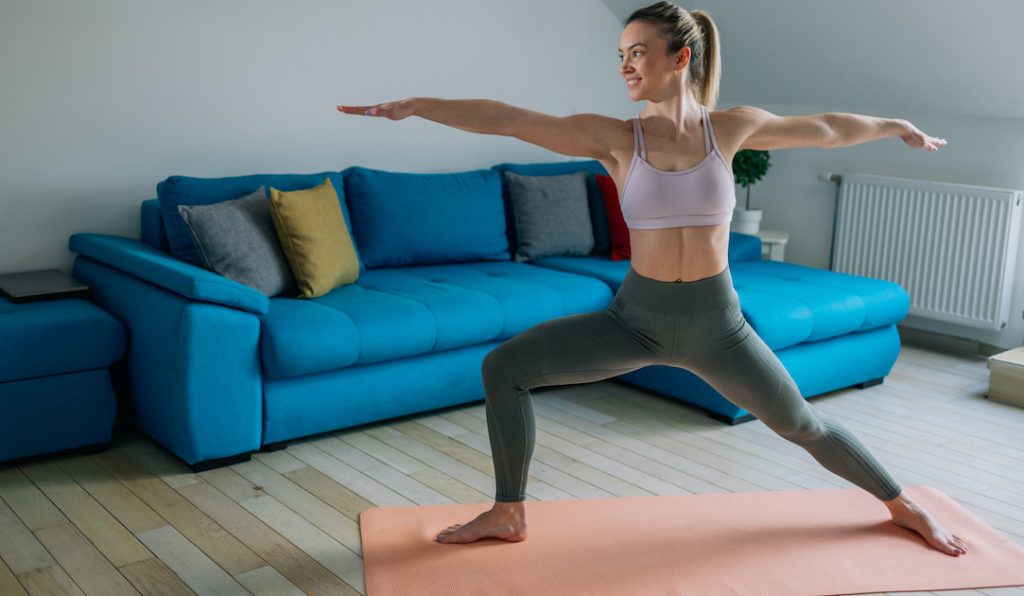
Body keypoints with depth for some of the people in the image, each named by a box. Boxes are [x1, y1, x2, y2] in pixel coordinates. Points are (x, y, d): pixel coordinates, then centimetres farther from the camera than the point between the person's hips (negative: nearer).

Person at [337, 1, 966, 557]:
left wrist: (897, 126, 24)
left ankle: (902, 505, 42)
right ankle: (510, 513, 7)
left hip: (716, 323, 0)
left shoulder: (733, 127, -6)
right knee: (504, 367, -9)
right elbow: (509, 119, -18)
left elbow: (825, 128, 10)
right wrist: (418, 105, -27)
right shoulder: (616, 138, -9)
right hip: (636, 319, 1)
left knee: (801, 422, 13)